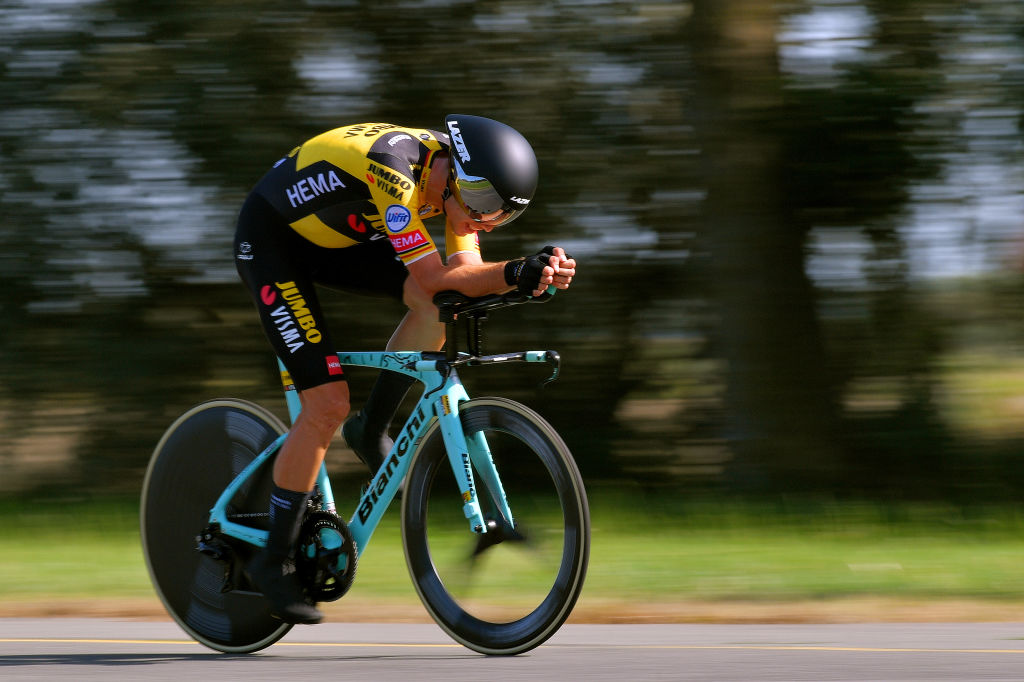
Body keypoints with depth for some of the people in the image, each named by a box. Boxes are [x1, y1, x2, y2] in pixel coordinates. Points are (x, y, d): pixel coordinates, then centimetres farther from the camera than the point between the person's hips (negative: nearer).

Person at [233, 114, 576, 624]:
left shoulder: (461, 179, -12)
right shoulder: (393, 167, -35)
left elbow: (464, 276, -15)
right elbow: (431, 276, -35)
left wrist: (529, 273, -33)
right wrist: (516, 273, -44)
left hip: (336, 239, 7)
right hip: (271, 239, -7)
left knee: (437, 306, -16)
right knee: (327, 403, -14)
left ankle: (371, 432, 2)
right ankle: (275, 560, -1)